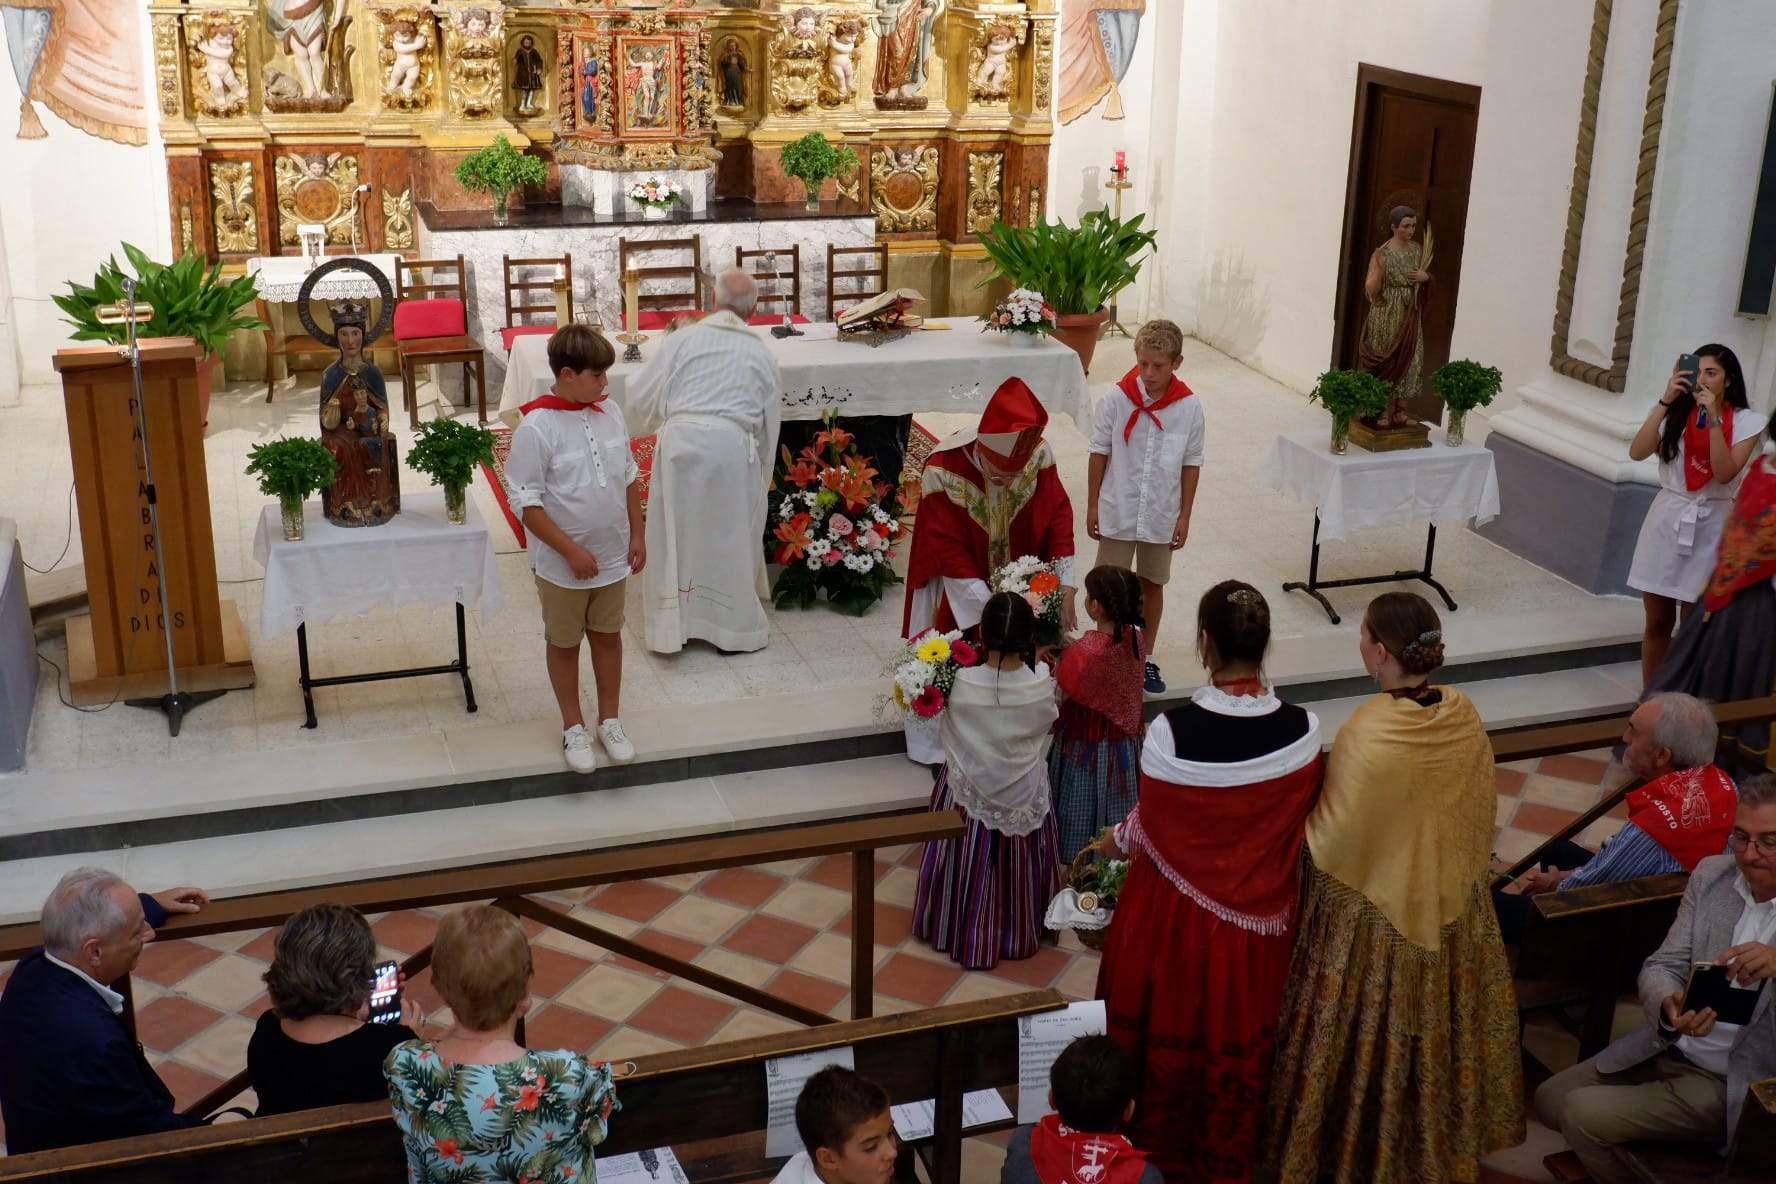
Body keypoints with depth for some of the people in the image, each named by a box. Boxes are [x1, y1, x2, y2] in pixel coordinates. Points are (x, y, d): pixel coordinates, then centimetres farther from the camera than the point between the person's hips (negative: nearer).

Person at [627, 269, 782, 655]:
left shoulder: (683, 339, 6)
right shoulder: (761, 353, 12)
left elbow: (642, 397, 8)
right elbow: (770, 423, 17)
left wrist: (652, 426, 30)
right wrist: (760, 476, 28)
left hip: (680, 440, -1)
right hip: (732, 445, 1)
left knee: (674, 533, 11)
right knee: (730, 536, 13)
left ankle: (671, 624, 18)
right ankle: (734, 626, 22)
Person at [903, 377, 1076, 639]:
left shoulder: (1038, 454, -19)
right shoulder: (944, 472, -28)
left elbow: (1059, 515, -9)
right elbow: (948, 550, -23)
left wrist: (1065, 588, -17)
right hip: (961, 596, -3)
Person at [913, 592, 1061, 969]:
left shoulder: (961, 683, -25)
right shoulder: (1041, 684, -22)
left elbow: (944, 730, -6)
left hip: (970, 793, -1)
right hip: (1025, 796, 1)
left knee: (969, 869, 20)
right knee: (1017, 866, 23)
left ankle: (964, 934, 37)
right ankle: (1022, 932, 43)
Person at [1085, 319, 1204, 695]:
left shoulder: (1189, 407, -10)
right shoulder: (1116, 399, -14)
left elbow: (1191, 464, -1)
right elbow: (1099, 454, -4)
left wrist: (1184, 516, 1)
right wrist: (1092, 506, -2)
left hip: (1161, 515, 1)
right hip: (1118, 512, -1)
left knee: (1152, 584, 14)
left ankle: (1147, 658, 29)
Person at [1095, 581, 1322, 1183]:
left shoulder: (1173, 731, -26)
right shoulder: (1302, 730, -18)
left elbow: (1147, 830, -12)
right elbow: (1296, 826, -3)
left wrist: (1112, 840, 11)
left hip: (1178, 914, -2)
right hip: (1259, 919, 2)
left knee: (1171, 1039, 21)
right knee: (1240, 1043, 24)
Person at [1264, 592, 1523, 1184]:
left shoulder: (1368, 733, -31)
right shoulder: (1464, 715, -12)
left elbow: (1333, 839, -22)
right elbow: (1481, 810, 2)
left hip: (1374, 911, -6)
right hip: (1450, 903, 6)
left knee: (1371, 1034, 14)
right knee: (1436, 1021, 24)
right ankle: (1438, 1136, 44)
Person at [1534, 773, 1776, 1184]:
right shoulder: (1711, 874, 1)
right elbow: (1662, 965, 2)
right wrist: (1669, 1007, -23)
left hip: (1734, 1086, -6)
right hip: (1666, 1048, 7)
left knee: (1583, 1115, -15)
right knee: (1550, 1099, 9)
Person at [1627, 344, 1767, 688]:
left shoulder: (1746, 422, -4)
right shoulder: (1677, 414, 2)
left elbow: (1725, 473, -16)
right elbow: (1637, 452, -12)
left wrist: (1713, 418, -20)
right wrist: (1665, 400, -16)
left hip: (1709, 527, -2)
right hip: (1667, 520, 2)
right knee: (1657, 622, 8)